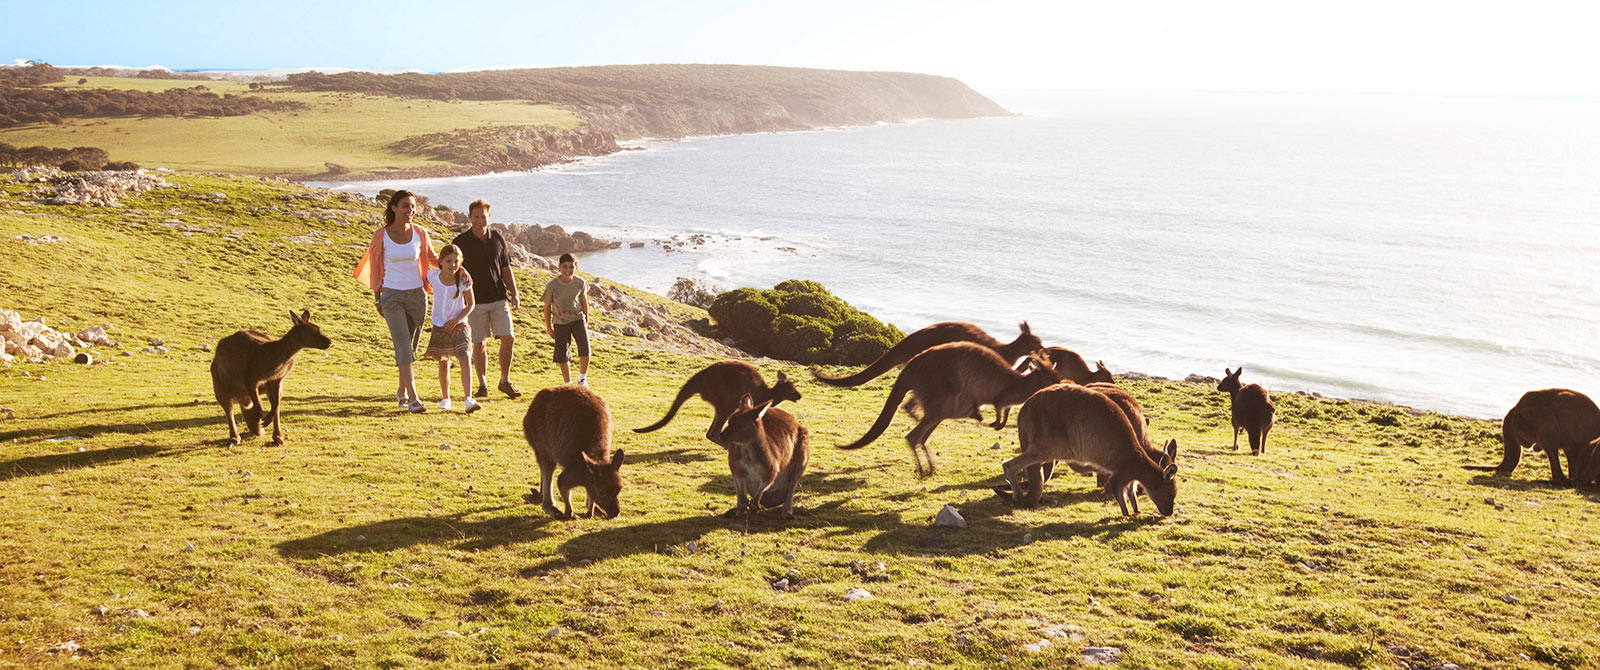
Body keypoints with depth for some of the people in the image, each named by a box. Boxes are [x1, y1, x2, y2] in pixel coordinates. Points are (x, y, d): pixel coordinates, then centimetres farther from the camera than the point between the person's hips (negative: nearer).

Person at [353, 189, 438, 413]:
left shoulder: (419, 233, 0)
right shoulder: (381, 235, -6)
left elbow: (432, 259, 13)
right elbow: (375, 267, 4)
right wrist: (377, 298, 6)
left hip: (417, 294, 3)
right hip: (392, 296, -3)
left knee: (410, 345, 11)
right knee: (403, 344, -15)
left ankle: (401, 391, 30)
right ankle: (413, 397, -20)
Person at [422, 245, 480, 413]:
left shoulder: (463, 280, -17)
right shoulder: (433, 275, -11)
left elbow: (470, 304, -6)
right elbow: (425, 281, 15)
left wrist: (456, 320, -16)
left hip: (458, 325, -2)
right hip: (439, 326, 2)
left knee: (464, 359, -17)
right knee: (443, 363, 11)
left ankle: (468, 399, -24)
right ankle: (445, 398, 29)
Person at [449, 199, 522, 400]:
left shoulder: (498, 239, 7)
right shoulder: (460, 242, -1)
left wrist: (514, 294, 5)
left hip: (498, 298, 2)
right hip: (475, 300, -2)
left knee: (508, 338, -6)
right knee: (478, 344, 1)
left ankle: (505, 381, 9)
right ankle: (482, 384, 14)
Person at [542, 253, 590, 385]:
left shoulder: (580, 283, -12)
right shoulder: (552, 286, -18)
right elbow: (547, 307, -5)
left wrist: (586, 320, 13)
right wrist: (548, 328, 1)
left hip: (578, 319, 1)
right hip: (560, 323, -1)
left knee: (585, 351, -13)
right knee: (562, 356, 2)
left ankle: (582, 379, 9)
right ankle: (568, 383, 20)